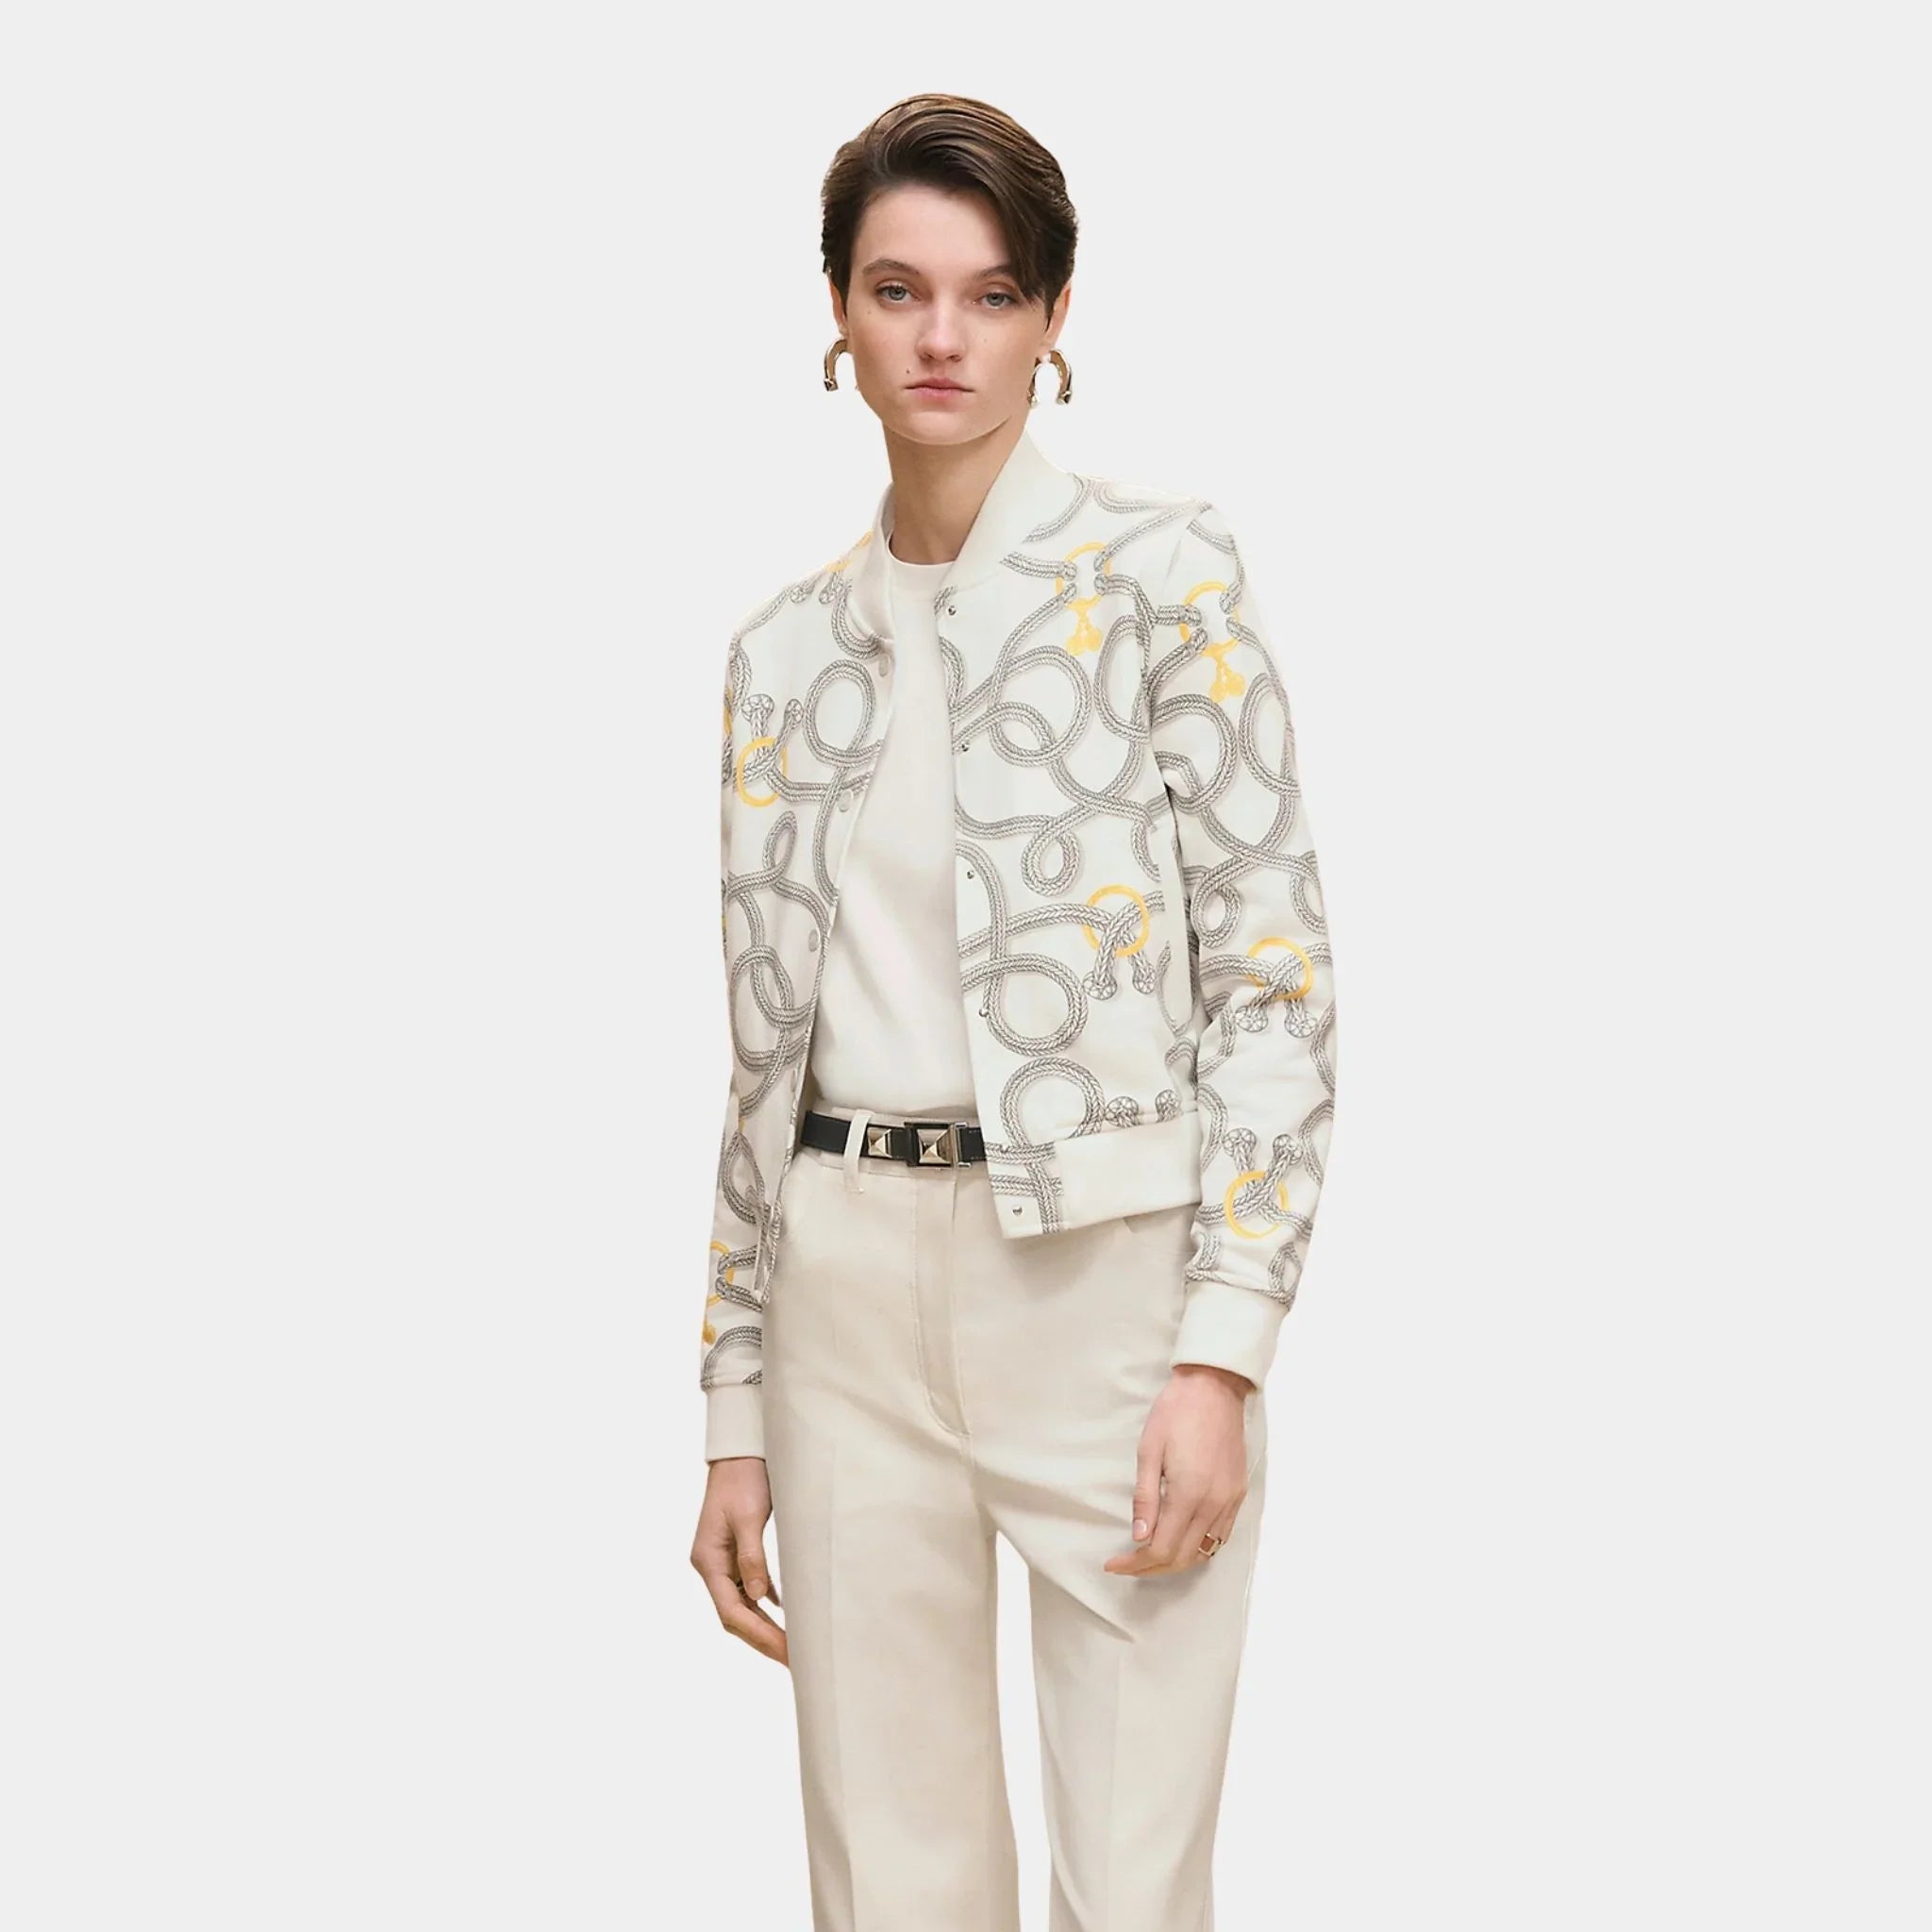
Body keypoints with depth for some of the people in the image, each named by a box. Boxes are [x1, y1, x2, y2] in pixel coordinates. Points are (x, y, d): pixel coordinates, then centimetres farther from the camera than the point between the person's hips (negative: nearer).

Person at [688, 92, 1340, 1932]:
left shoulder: (1160, 571, -3)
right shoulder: (788, 646, 11)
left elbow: (1272, 974, -7)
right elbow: (766, 1043, 14)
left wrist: (1225, 1349, -14)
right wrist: (735, 1408, 11)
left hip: (1107, 1276, -4)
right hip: (851, 1292, 4)